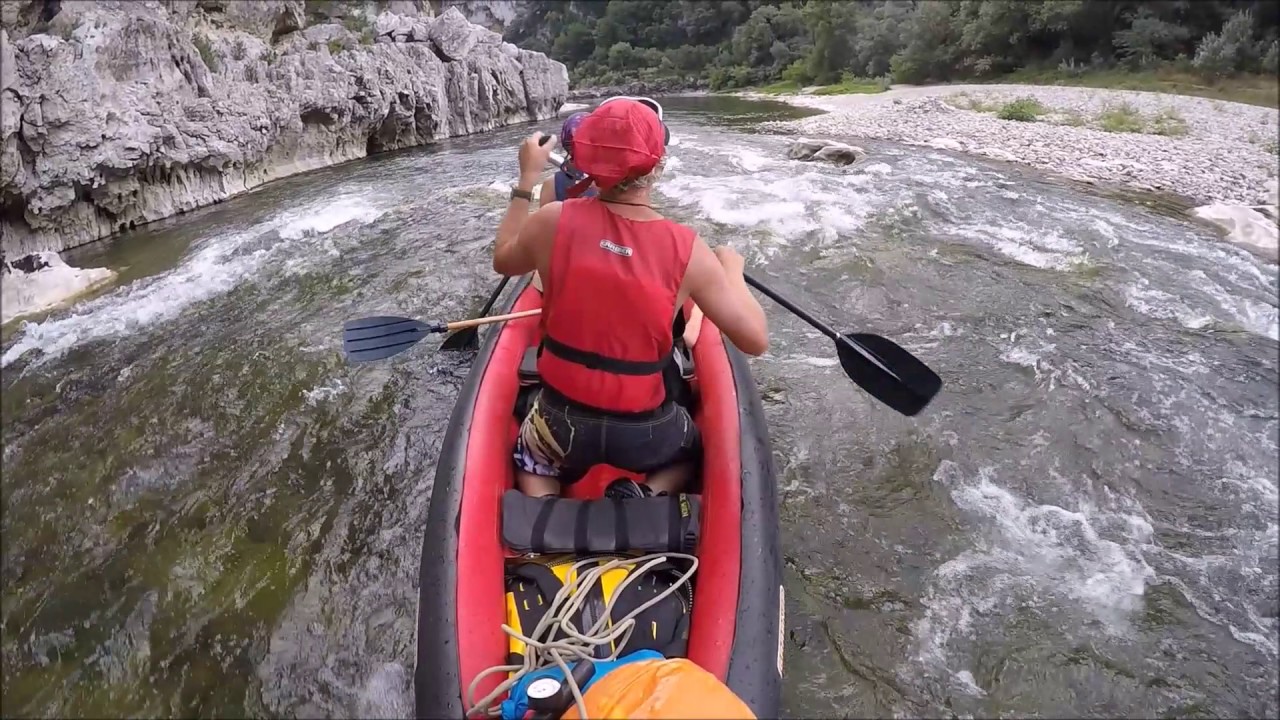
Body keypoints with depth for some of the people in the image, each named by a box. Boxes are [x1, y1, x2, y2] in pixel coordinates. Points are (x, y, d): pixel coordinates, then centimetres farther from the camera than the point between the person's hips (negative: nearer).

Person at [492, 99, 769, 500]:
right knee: (691, 449, 34)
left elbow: (503, 260, 8)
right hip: (645, 432, 0)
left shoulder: (553, 222, -14)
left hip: (562, 423, 1)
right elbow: (755, 341, -10)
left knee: (530, 464, 35)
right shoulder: (687, 249, -17)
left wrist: (527, 179, 13)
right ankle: (648, 498, 4)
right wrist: (732, 270, 5)